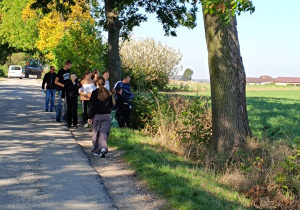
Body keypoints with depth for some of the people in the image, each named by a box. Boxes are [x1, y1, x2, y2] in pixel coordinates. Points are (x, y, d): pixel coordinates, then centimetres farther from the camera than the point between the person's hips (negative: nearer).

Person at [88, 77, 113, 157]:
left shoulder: (94, 93, -7)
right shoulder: (108, 93, 1)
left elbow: (91, 106, -6)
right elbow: (111, 105, 8)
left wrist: (90, 117, -1)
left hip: (96, 115, -1)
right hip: (106, 116, 2)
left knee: (95, 133, 11)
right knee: (104, 133, 1)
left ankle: (96, 150, 19)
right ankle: (103, 148, -21)